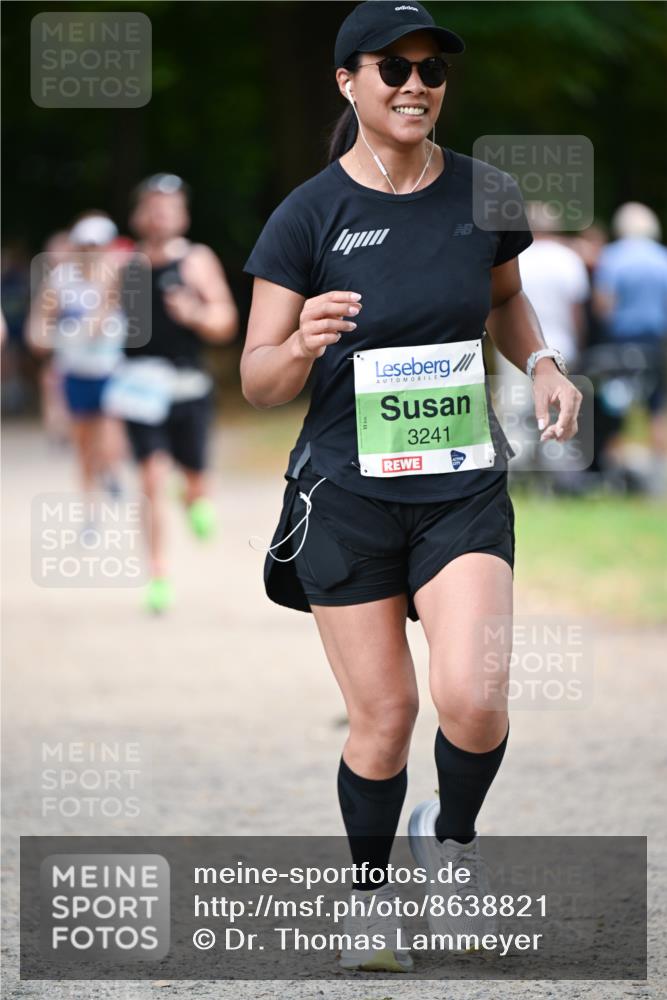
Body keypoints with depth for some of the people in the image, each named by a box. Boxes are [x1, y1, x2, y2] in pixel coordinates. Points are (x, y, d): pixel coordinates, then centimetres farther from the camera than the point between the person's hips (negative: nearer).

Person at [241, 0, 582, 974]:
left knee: (472, 699, -17)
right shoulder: (308, 217, -8)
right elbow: (257, 382, -6)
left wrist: (542, 365, 3)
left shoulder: (484, 195, -1)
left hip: (463, 487, 1)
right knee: (383, 718, 1)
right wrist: (302, 346, -28)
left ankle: (452, 837, 15)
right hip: (348, 492, -1)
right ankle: (370, 892, 27)